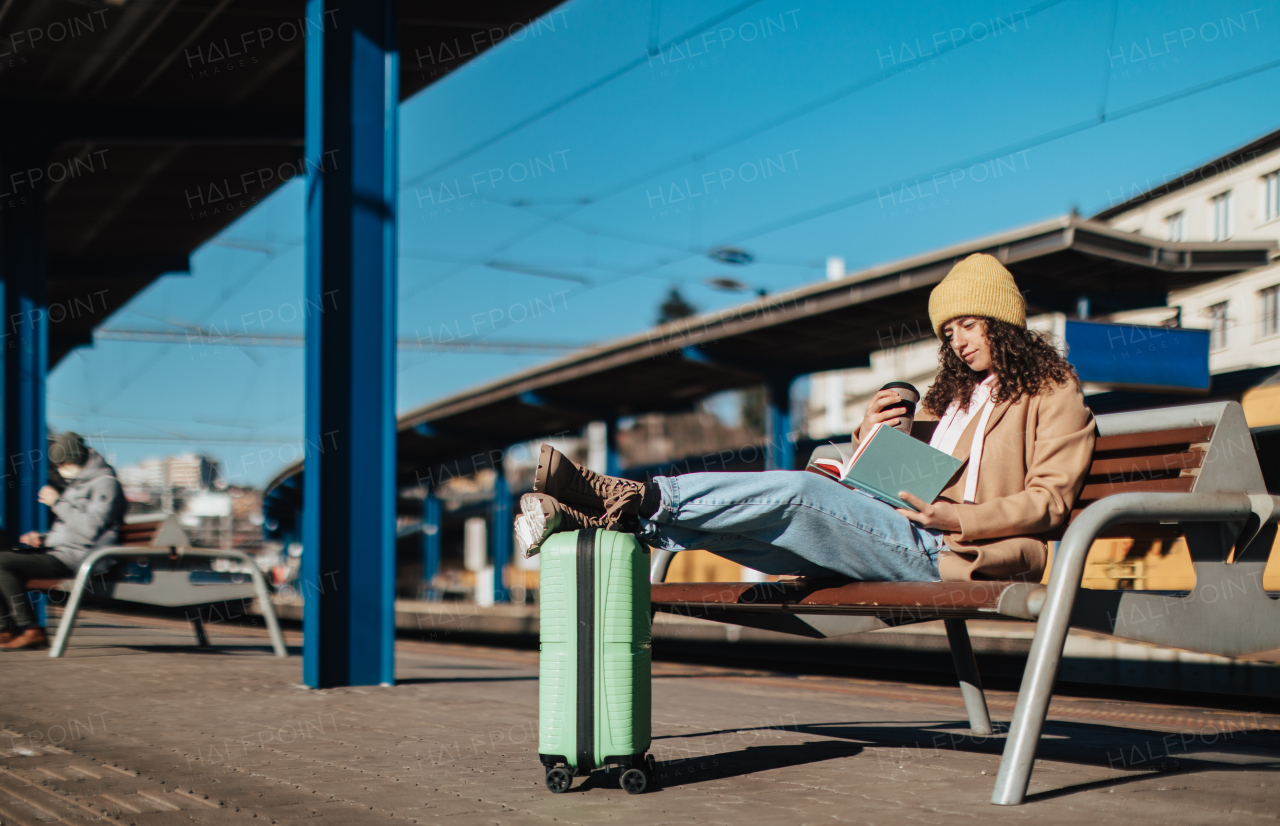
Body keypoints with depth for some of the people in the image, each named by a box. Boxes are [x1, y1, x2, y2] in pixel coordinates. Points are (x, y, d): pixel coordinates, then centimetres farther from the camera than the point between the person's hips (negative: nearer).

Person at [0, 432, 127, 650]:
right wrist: (42, 538, 11)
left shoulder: (106, 483, -7)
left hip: (77, 559, -10)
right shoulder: (76, 484, 24)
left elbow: (90, 528, -18)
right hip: (59, 552, 10)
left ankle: (31, 631, -20)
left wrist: (58, 503, -13)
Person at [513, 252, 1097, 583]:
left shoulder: (1053, 394, 11)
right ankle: (590, 517, -24)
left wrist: (959, 519, -16)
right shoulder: (954, 394, 32)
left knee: (796, 491, -29)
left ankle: (633, 498, -32)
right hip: (900, 538, 7)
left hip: (949, 553, -7)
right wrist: (872, 435, 4)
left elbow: (1050, 497, -2)